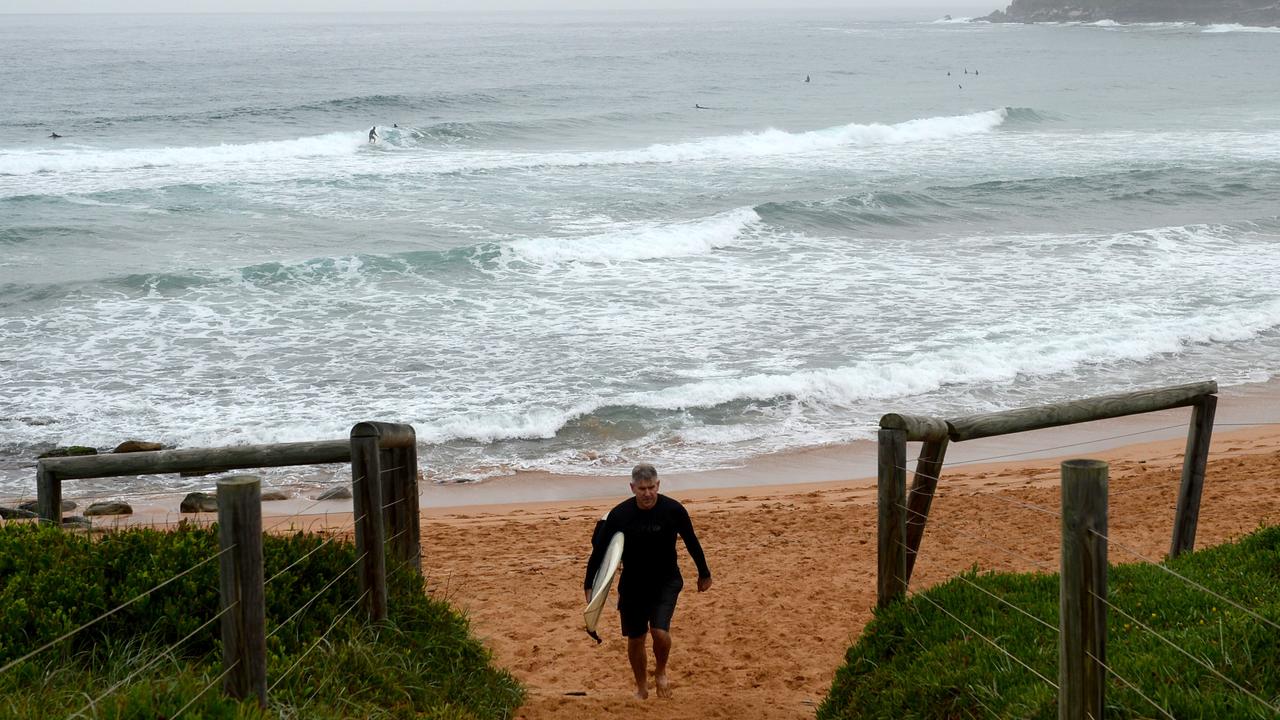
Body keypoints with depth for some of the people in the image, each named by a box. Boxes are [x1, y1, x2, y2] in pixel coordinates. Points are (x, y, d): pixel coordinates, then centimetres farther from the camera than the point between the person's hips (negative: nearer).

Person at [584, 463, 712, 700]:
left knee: (660, 631, -19)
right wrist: (589, 586, -6)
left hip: (666, 582, -1)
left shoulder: (673, 510, -15)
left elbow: (691, 543, 1)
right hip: (632, 584, 1)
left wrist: (704, 573, 12)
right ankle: (641, 687, 32)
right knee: (635, 639, 9)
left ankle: (660, 672, 13)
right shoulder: (619, 514, -15)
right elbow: (599, 550, -5)